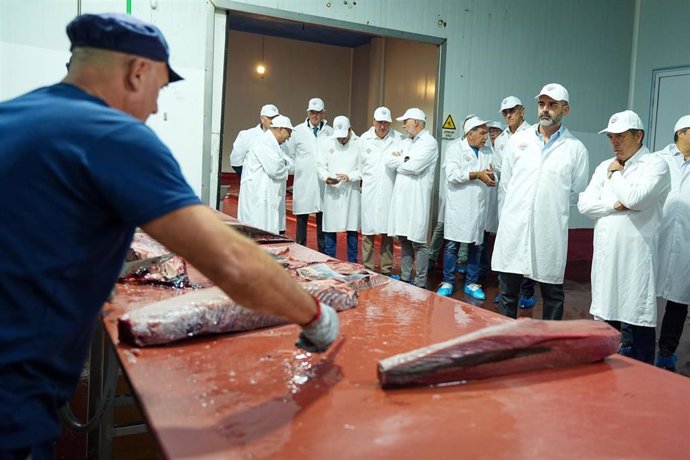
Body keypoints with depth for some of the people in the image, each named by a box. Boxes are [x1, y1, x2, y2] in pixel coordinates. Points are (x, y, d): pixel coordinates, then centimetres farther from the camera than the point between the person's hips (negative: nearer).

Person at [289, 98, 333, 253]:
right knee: (302, 219, 4)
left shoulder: (330, 132, 4)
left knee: (323, 221, 5)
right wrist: (298, 169, 4)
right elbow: (291, 155, 13)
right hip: (303, 183, 0)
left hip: (324, 184, 0)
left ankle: (323, 254, 13)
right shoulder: (298, 131, 7)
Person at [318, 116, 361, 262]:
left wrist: (350, 176, -17)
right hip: (332, 191, 1)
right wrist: (326, 178, -15)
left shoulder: (359, 143, -1)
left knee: (352, 228, 5)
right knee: (330, 228, 4)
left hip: (351, 191, -1)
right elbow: (321, 165, 4)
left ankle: (352, 263, 16)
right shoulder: (325, 142, 5)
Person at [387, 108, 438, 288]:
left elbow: (413, 166, -19)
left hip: (417, 199, -7)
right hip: (400, 197, 7)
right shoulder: (405, 142, 17)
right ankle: (405, 279, 22)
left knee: (418, 243, -2)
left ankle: (420, 283, 5)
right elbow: (389, 162, 8)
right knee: (404, 240, 12)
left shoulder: (429, 142, -6)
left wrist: (399, 159, -2)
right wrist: (405, 159, -6)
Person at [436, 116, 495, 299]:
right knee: (452, 246, 2)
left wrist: (491, 175, -14)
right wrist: (477, 175, -17)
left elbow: (492, 177, 9)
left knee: (476, 246, 9)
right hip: (458, 206, -4)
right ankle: (448, 282, 13)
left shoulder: (488, 152, 12)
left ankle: (471, 283, 19)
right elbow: (452, 175, -14)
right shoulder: (455, 148, -2)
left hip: (479, 207, 4)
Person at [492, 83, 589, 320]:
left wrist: (552, 209, 12)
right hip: (513, 229, 2)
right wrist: (517, 206, 13)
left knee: (552, 294, 9)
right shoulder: (518, 140, 8)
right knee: (507, 291, 10)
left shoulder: (575, 149, 1)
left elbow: (576, 194, 8)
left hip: (550, 232, -2)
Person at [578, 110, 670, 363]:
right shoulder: (605, 167, 13)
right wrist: (615, 205, -10)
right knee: (606, 316, 14)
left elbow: (634, 198, -19)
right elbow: (584, 204, 5)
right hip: (606, 256, 6)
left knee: (639, 323, 0)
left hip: (637, 257, -6)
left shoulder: (656, 164, -3)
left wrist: (616, 174, -4)